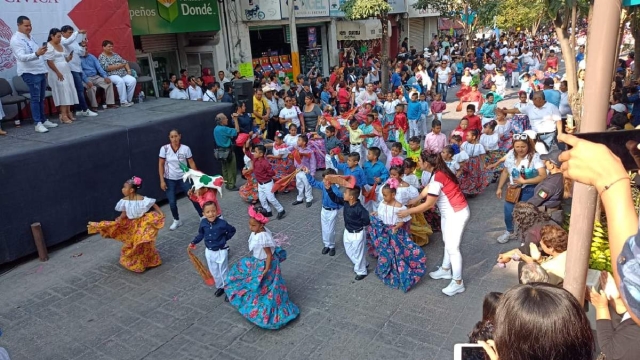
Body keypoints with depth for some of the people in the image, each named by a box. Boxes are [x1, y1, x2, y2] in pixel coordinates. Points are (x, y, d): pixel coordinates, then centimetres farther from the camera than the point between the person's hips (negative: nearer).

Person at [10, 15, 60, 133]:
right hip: (30, 73, -8)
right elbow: (22, 57, -24)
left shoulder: (30, 37, 15)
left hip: (40, 71, 8)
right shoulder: (16, 39, -12)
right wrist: (36, 54, -40)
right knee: (35, 98, -8)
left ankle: (44, 120, 18)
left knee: (41, 98, 11)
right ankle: (38, 124, -6)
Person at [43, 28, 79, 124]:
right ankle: (63, 115, -6)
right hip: (57, 73, -7)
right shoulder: (49, 47, -8)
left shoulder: (61, 46, 15)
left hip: (66, 72, 7)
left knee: (68, 92, 5)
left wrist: (71, 55, 0)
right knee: (62, 92, -9)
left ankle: (68, 113, 11)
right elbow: (50, 62, -14)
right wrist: (58, 73, -18)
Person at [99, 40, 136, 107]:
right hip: (111, 75, -6)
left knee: (133, 80, -22)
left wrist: (128, 70, 3)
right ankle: (123, 102, -31)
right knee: (120, 81, -37)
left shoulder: (115, 55, 22)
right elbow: (107, 68, -13)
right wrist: (119, 66, -11)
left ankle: (129, 100, -15)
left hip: (123, 74, 6)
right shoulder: (101, 57, 1)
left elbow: (125, 62, 22)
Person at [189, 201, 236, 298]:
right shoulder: (203, 223, -12)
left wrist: (225, 238, -7)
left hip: (221, 251, -4)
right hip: (209, 251, 4)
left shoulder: (222, 223, -23)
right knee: (214, 271, 19)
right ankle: (220, 287, 39)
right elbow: (201, 234, 7)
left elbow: (232, 230, -5)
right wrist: (194, 242, 0)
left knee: (223, 271, 8)